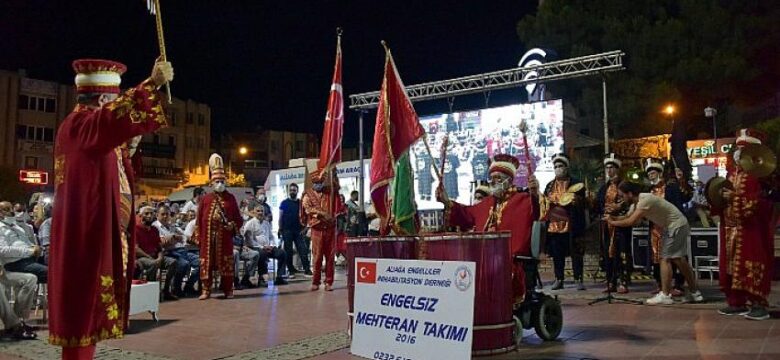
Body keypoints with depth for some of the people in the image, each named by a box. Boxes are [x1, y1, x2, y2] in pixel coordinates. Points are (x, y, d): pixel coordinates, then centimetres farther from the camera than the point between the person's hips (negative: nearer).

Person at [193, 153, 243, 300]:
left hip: (225, 237, 0)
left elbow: (238, 218, 8)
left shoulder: (230, 198, 7)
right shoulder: (205, 199, 7)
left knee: (226, 263, 3)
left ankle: (228, 290, 12)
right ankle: (205, 290, 12)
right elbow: (199, 218, 5)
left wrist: (233, 226, -11)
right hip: (208, 237, 1)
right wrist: (198, 236, 0)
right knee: (206, 263, 3)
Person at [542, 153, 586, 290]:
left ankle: (579, 279, 5)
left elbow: (582, 201, 1)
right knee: (557, 254, 6)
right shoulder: (549, 185, 17)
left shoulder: (575, 184, 4)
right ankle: (558, 279, 14)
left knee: (575, 253, -1)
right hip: (554, 225, 4)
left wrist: (576, 201, -20)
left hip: (571, 225, -4)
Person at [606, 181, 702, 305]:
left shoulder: (645, 200, -27)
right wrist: (613, 218, -8)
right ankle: (694, 293, 22)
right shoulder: (638, 201, 4)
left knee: (665, 259, -11)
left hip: (676, 226, -10)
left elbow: (631, 221, -32)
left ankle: (665, 295, -10)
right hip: (672, 226, 10)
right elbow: (629, 217, 8)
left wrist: (612, 223, -21)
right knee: (679, 260, 14)